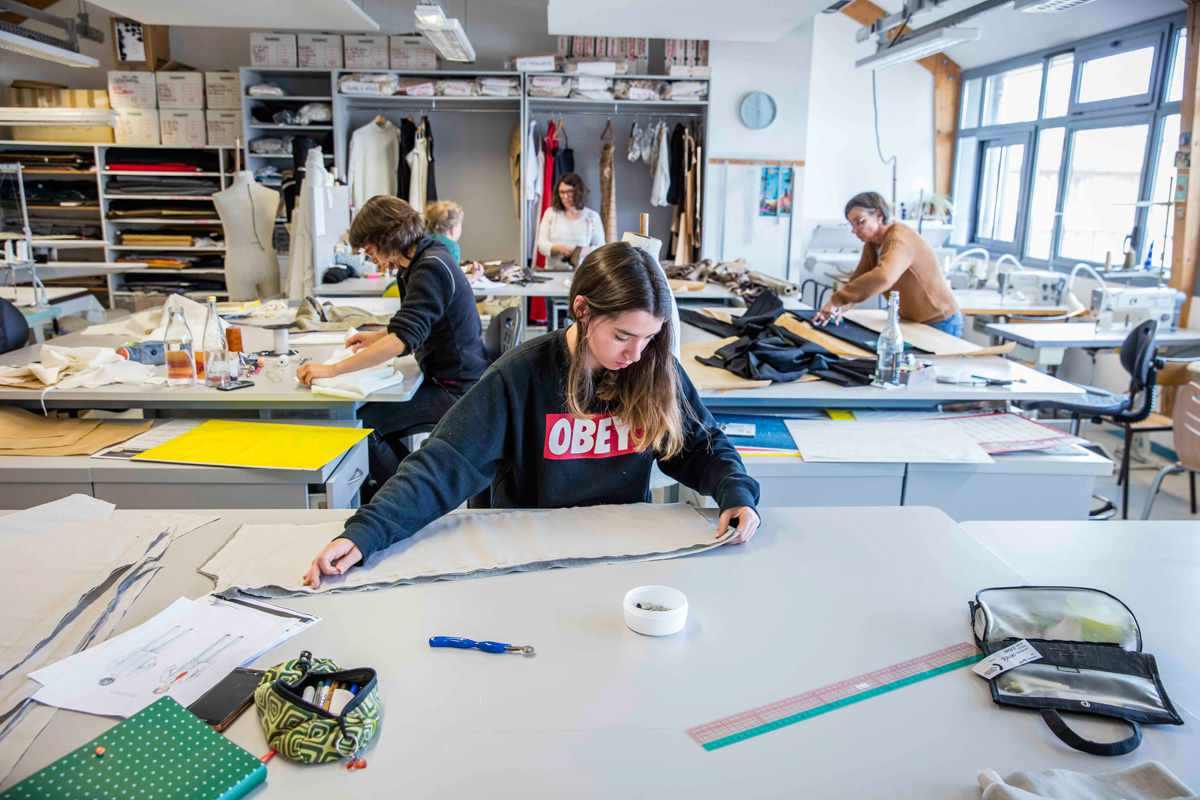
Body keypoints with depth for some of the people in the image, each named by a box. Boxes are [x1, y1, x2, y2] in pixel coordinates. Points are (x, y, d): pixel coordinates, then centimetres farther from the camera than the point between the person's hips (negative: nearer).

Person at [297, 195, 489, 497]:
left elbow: (403, 339, -33)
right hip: (446, 379, 10)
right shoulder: (425, 260, 10)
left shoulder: (431, 269, -22)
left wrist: (332, 369, -34)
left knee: (360, 423, -13)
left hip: (455, 390, -10)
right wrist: (378, 336, 13)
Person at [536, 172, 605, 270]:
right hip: (553, 272, 1)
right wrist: (558, 248, -15)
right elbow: (541, 245, 6)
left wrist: (587, 250, -16)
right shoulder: (551, 213, 12)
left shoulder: (593, 217, 9)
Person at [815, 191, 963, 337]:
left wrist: (837, 300, -42)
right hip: (913, 323, 8)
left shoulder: (899, 237, -23)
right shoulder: (871, 246, 5)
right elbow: (856, 282, 2)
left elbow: (883, 277, -41)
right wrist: (840, 309, -19)